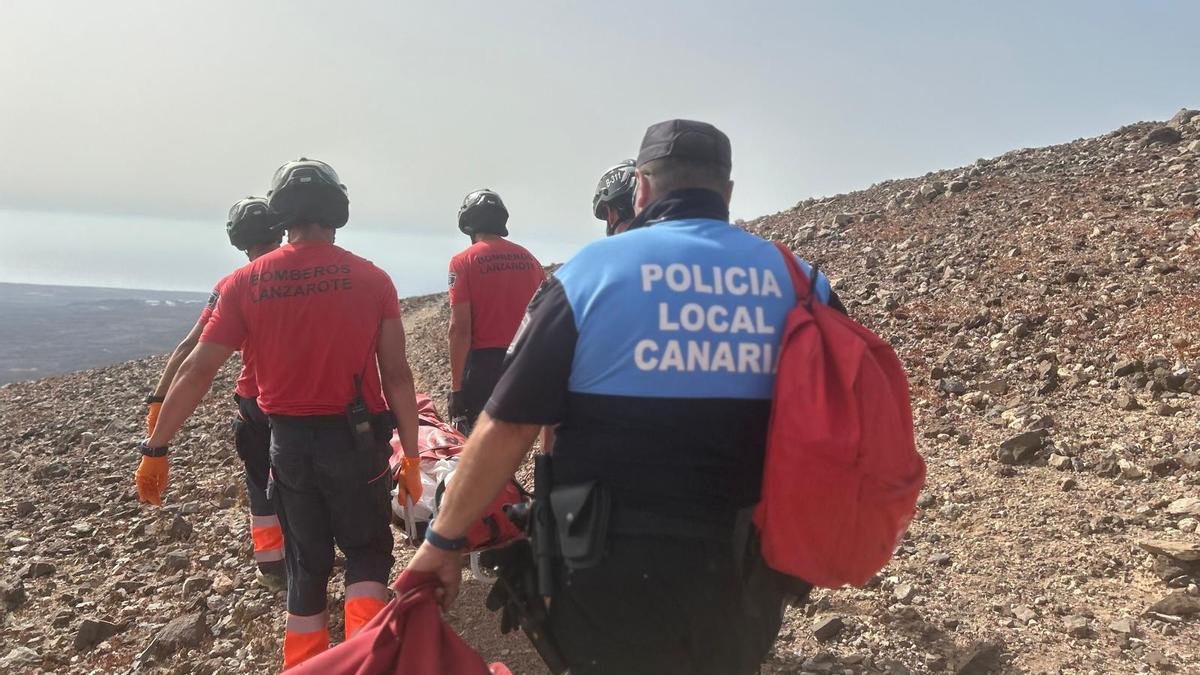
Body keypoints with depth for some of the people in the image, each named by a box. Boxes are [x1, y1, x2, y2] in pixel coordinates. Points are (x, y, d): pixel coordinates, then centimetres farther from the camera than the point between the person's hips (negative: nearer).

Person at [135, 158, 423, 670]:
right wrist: (411, 455, 1)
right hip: (355, 437, -2)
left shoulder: (246, 282, -2)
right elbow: (397, 376, -6)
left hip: (290, 441, 2)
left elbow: (196, 371, -4)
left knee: (306, 565, 18)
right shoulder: (371, 279, -6)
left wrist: (155, 449, 5)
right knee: (367, 550, 15)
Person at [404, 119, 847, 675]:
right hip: (746, 582, 4)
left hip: (617, 579, -3)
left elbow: (506, 428, -9)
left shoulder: (591, 272, -8)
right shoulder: (797, 281, 1)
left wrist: (443, 539, 4)